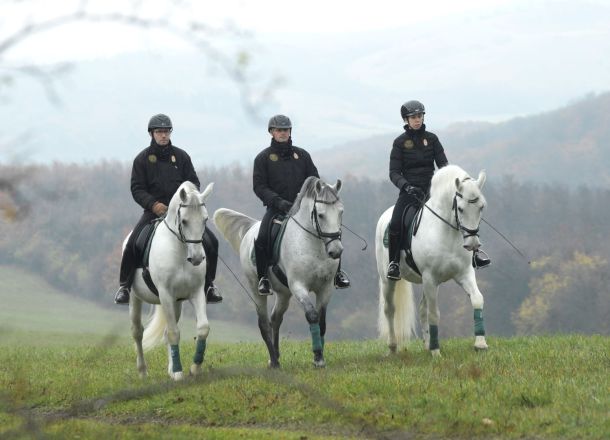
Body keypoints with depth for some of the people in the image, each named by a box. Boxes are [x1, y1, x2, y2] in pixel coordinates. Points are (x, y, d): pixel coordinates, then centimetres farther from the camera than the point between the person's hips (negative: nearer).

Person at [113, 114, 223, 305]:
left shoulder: (181, 156, 10)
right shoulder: (142, 159, 4)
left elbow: (194, 182, 9)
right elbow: (137, 189, 0)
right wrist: (153, 204, -18)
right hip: (154, 210, -2)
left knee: (210, 242, -12)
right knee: (132, 244, -23)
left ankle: (209, 284, 5)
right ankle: (124, 285, -5)